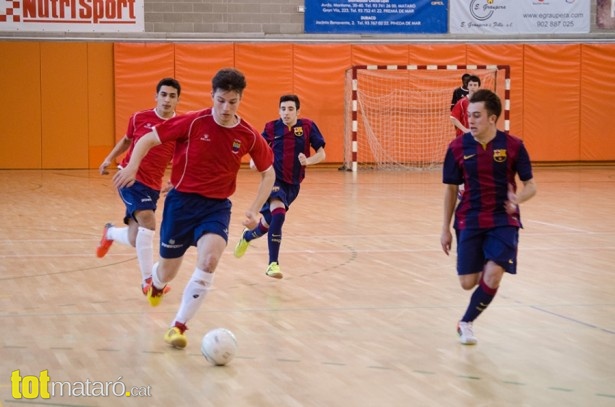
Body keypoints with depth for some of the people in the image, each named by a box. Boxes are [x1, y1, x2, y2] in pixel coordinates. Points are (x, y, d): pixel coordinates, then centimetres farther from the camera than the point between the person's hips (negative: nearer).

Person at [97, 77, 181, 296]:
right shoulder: (139, 118, -2)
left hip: (152, 186, 3)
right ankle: (148, 281, -18)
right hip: (130, 177, -2)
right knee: (147, 221, -25)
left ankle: (110, 233, 42)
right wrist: (109, 159, 8)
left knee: (136, 241, 5)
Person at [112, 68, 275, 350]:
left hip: (217, 206, 1)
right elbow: (148, 139, -5)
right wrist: (132, 168, -22)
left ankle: (179, 326, -12)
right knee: (168, 271, 10)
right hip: (182, 201, -1)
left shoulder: (248, 136, -6)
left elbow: (268, 173, 9)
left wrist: (254, 210, -2)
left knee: (209, 260, -26)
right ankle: (156, 284, 53)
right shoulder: (193, 122, -12)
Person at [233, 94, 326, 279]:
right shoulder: (272, 127, -5)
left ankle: (248, 235, 47)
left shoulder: (307, 126, -4)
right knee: (278, 215, -27)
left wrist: (308, 160, -23)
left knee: (268, 222, 11)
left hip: (293, 183, 3)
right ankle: (273, 263, -20)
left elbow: (321, 154, -4)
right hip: (275, 178, -3)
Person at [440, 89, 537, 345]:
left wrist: (518, 199, -25)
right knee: (468, 282, -2)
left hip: (504, 221, -1)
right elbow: (451, 190, 5)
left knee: (492, 276, -17)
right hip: (470, 221, 1)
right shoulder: (458, 148, -4)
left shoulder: (513, 146, -8)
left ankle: (466, 322, 7)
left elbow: (531, 186, -2)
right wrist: (445, 228, 6)